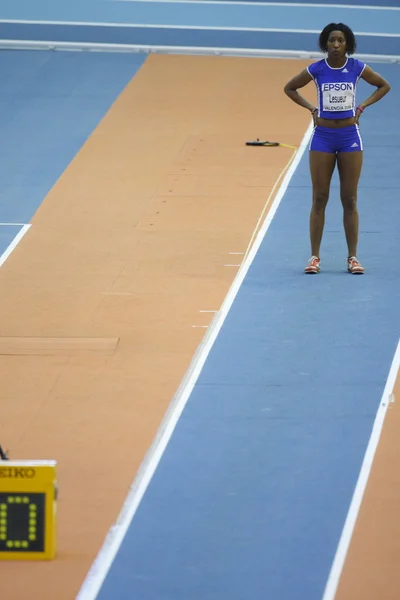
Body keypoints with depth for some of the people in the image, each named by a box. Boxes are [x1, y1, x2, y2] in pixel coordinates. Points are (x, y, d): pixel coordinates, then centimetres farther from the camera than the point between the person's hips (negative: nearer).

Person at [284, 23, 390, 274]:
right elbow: (289, 88, 10)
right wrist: (311, 108, -1)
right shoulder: (317, 69, -4)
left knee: (350, 200, 3)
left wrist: (362, 107, 0)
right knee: (319, 199, 1)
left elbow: (384, 86, 10)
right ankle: (315, 256, 5)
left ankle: (353, 257, 8)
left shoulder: (357, 68, -3)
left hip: (350, 136, 0)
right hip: (323, 136, 0)